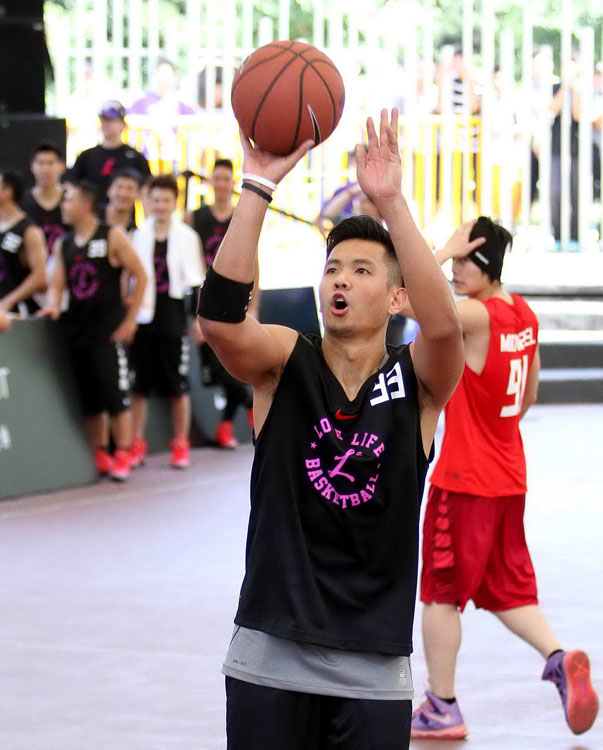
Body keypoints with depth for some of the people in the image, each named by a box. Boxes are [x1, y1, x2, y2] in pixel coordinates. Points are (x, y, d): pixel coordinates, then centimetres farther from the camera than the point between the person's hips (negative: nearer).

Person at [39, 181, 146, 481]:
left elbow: (140, 276, -4)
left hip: (109, 330, -5)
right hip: (77, 329, 6)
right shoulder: (63, 245, 12)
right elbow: (57, 284, 10)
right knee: (89, 399, 8)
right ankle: (100, 456, 16)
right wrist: (53, 305, -13)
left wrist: (130, 319, -7)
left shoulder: (113, 237, -4)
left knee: (116, 395, -7)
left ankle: (122, 456, -2)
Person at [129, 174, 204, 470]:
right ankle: (136, 445, 9)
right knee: (139, 384, 2)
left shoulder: (186, 236, 1)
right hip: (144, 317, 2)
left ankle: (181, 445, 13)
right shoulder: (138, 236, 6)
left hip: (173, 318, -2)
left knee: (178, 385, 3)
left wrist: (199, 318, -2)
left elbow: (195, 280, 3)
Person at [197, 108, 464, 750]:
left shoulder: (417, 382, -1)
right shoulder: (285, 361, 1)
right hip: (269, 658, 0)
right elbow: (219, 316, -20)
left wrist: (391, 202, -32)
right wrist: (259, 187, -28)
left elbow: (442, 325, -24)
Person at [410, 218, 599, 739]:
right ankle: (559, 659, -7)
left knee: (440, 594, 6)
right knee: (507, 589, 16)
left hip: (463, 481, -8)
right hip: (510, 477, 8)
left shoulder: (477, 316, -21)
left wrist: (445, 249, -23)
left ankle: (442, 709, 13)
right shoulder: (524, 315, 5)